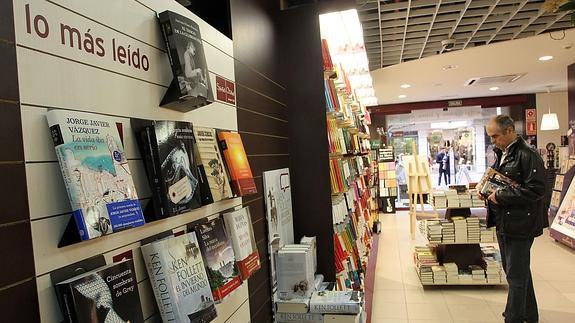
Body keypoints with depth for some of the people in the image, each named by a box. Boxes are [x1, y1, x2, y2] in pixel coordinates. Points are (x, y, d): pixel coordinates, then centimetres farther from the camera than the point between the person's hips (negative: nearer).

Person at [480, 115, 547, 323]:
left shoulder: (527, 155, -16)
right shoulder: (501, 154, 11)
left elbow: (536, 189, -23)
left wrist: (501, 196, -20)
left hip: (520, 225, -9)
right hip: (503, 222, 9)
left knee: (516, 275, 1)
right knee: (518, 271, 21)